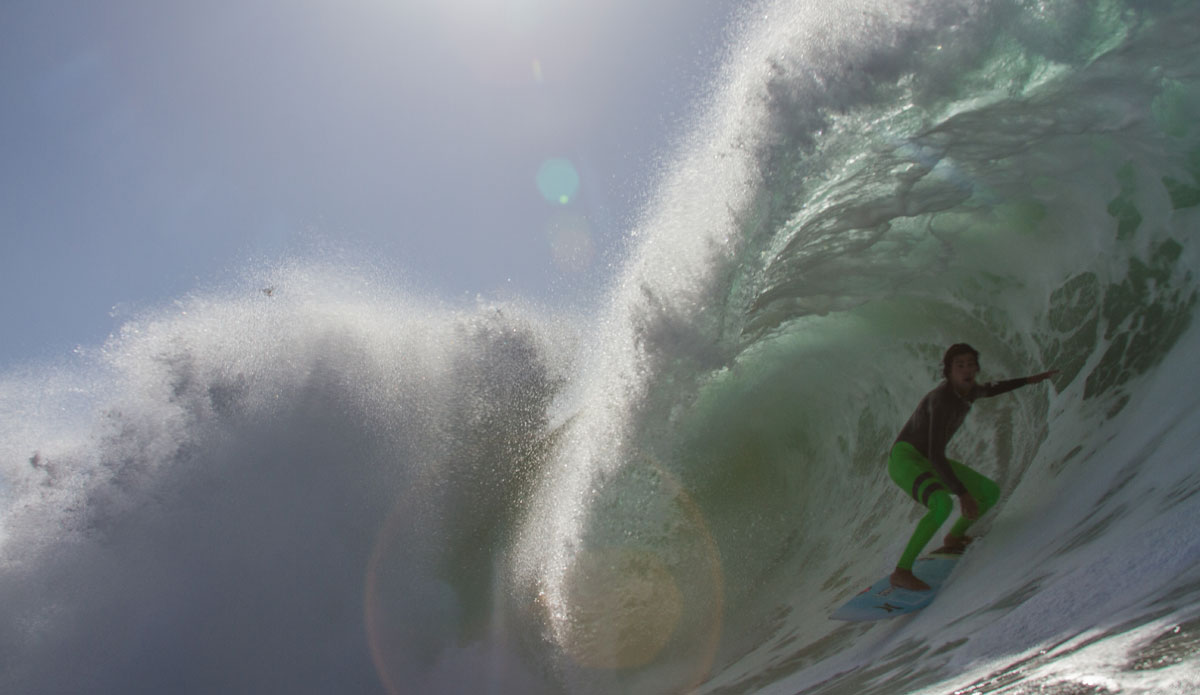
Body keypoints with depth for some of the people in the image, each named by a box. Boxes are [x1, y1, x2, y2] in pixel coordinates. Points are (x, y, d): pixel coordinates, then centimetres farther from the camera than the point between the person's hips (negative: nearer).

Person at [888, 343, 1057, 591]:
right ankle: (902, 571, -28)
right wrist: (962, 493, -33)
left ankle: (954, 539, 32)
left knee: (992, 492, 9)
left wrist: (1029, 380, 33)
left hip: (928, 463, 9)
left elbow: (988, 389, 29)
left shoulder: (968, 390, 1)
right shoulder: (942, 401, -27)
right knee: (943, 505, -36)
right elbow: (936, 455, -32)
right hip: (904, 459, -9)